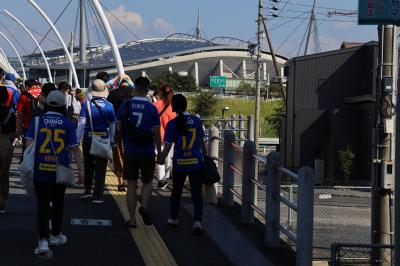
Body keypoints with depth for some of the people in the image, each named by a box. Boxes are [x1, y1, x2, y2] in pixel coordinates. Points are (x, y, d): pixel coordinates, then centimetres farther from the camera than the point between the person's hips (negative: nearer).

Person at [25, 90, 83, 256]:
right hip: (60, 171, 1)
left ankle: (43, 241, -14)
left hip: (41, 170, -1)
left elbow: (29, 144, -7)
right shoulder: (68, 124, -1)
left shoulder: (36, 121, -1)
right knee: (58, 202, 19)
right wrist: (80, 169, 1)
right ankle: (56, 236, 34)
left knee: (42, 204, -1)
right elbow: (75, 149, -3)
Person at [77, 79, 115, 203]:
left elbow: (81, 123, -10)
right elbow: (112, 125, 1)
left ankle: (87, 190, 22)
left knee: (88, 165, 19)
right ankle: (98, 195, 3)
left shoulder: (87, 104, -7)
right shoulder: (109, 106, -5)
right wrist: (111, 141, 12)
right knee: (100, 168, 5)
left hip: (88, 140, 0)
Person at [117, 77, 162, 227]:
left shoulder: (125, 106, -3)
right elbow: (156, 133, -5)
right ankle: (144, 206, -8)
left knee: (131, 185, 7)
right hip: (147, 152, -1)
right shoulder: (151, 109, -7)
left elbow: (118, 128, -2)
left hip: (130, 152, 1)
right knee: (147, 182, 16)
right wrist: (159, 152, 5)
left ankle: (132, 219, 8)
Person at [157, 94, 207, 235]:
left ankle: (173, 219, 30)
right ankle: (197, 220, -15)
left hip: (179, 163, 0)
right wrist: (205, 155, 17)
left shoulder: (172, 124, -6)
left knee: (176, 191, 18)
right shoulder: (196, 120, -1)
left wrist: (161, 159, 8)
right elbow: (202, 141, 4)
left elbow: (167, 146, -6)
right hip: (196, 161, 0)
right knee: (196, 192, 0)